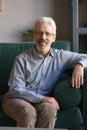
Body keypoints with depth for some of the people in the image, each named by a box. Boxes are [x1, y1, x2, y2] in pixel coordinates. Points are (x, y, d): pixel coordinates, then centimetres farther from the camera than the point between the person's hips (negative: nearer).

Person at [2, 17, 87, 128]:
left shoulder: (60, 56, 5)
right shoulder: (22, 59, -5)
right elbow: (15, 89, -9)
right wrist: (42, 98, -19)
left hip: (42, 101, 2)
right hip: (17, 99, -2)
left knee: (50, 109, -33)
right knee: (28, 111, -36)